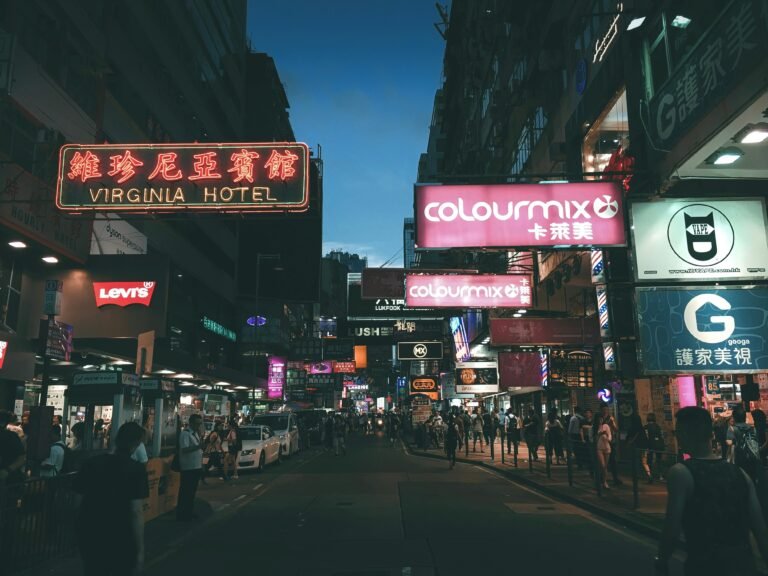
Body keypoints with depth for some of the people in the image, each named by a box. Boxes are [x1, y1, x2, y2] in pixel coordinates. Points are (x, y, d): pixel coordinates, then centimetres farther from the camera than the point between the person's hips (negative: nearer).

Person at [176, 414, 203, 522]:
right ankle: (181, 514, 8)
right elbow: (184, 449, -25)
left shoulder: (195, 433, 13)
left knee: (192, 491, 16)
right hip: (188, 468, -9)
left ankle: (189, 513, 26)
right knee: (185, 492, 0)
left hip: (196, 466, 9)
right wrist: (198, 446, -34)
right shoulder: (185, 433, -15)